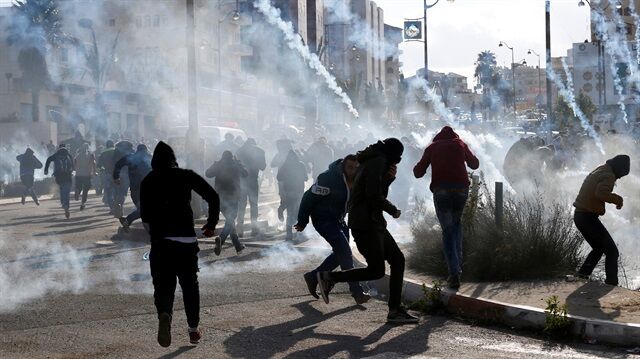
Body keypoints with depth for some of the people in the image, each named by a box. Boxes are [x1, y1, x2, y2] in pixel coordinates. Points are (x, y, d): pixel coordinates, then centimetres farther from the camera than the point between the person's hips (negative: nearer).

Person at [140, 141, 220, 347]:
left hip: (160, 241, 0)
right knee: (189, 285, 15)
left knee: (163, 285, 2)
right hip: (187, 239, 0)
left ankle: (165, 314, -29)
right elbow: (213, 197, -2)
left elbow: (145, 215, 6)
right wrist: (211, 224, 9)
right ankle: (193, 330, 21)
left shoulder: (148, 181, 6)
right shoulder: (186, 176, 4)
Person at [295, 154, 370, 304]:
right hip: (323, 219, -9)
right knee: (344, 252, -17)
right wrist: (302, 222, -12)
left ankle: (313, 277, 31)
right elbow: (309, 197, -19)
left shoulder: (357, 181, -5)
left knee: (341, 253, 13)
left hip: (339, 219, 9)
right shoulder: (329, 179, -26)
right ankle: (357, 293, -16)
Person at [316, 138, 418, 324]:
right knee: (376, 271, -10)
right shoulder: (378, 162, -12)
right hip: (365, 224, -11)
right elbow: (374, 196, -21)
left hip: (374, 224, 11)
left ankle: (395, 311, 7)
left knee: (398, 260, 7)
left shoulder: (372, 162, 20)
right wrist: (393, 211, -7)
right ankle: (329, 277, -1)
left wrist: (389, 178, 4)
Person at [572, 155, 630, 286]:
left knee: (598, 248, 23)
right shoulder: (608, 176, -13)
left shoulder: (598, 171, 16)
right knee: (612, 250, -3)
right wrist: (618, 199, -16)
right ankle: (612, 282, -8)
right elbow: (601, 193, -30)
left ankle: (584, 272, 12)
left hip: (579, 215, 9)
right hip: (588, 216, -9)